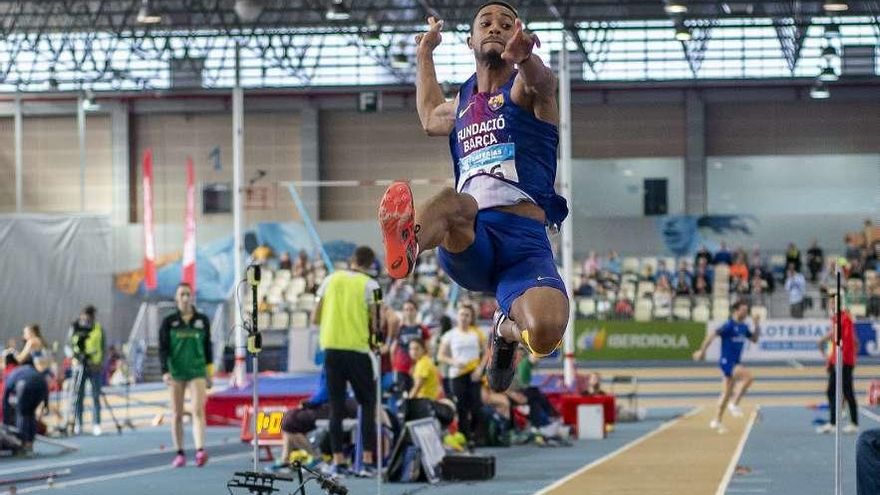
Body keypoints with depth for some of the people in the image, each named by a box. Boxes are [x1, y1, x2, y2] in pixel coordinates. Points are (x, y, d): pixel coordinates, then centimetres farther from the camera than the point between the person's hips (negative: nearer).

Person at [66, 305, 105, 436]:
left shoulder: (99, 329, 4)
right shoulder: (75, 328, 2)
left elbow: (104, 348, 9)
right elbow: (68, 346, 5)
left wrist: (100, 363, -5)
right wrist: (73, 354, -16)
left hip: (95, 366, 0)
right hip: (80, 366, 0)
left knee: (96, 396, 1)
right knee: (78, 396, -1)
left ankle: (96, 425, 5)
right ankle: (77, 425, 5)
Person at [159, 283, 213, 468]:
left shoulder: (202, 320, 7)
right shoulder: (169, 322, 2)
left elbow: (208, 346, 13)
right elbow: (163, 348, -2)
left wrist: (209, 372, 13)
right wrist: (165, 371, -13)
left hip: (197, 371, 0)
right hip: (176, 372, 0)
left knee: (198, 411, -14)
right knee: (177, 414, 4)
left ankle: (200, 451, -25)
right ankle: (179, 454, 11)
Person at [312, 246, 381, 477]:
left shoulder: (331, 280, 7)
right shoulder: (370, 285, -2)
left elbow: (315, 319, 8)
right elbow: (375, 324, -6)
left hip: (331, 347, 3)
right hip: (357, 349, -3)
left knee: (336, 406, 7)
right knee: (368, 404, 8)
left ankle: (339, 462, 4)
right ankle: (368, 462, 0)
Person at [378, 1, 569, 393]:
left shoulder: (525, 90, 11)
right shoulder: (461, 106, 28)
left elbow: (541, 80, -19)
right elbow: (430, 118, 56)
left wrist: (522, 57, -43)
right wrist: (424, 54, 60)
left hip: (525, 244, -3)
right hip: (468, 244, 3)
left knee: (544, 335, -30)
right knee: (454, 202, -35)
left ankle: (508, 329, 6)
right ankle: (408, 241, -69)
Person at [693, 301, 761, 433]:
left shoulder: (743, 327, 9)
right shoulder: (729, 326, -15)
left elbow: (754, 339, 20)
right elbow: (711, 336, -17)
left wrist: (757, 325, 5)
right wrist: (702, 351, -17)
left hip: (735, 364, 8)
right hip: (726, 362, -8)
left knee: (726, 395, 13)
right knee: (748, 376, -27)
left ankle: (717, 421, 22)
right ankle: (734, 403, -18)